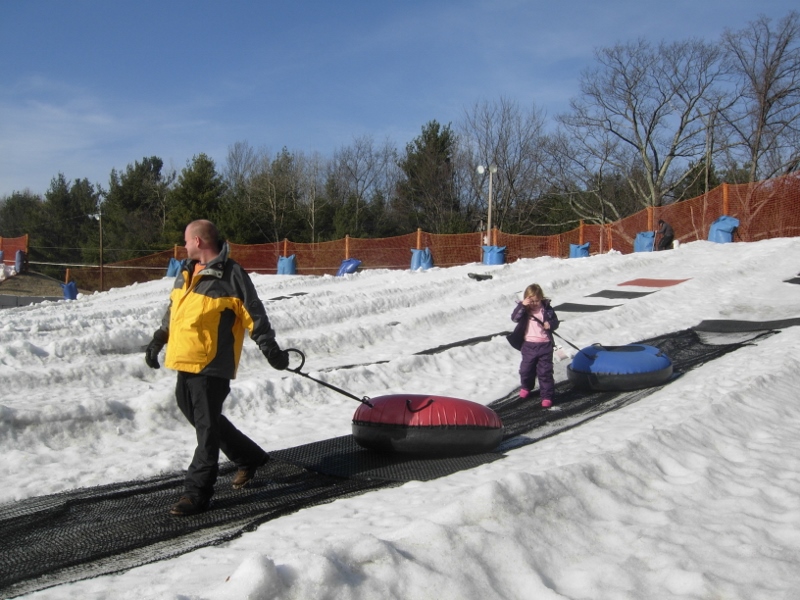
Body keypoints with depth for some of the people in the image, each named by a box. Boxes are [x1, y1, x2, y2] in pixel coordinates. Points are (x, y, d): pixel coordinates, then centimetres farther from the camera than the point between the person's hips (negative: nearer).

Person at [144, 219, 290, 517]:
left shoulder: (231, 275, -11)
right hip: (185, 361, 9)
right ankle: (249, 457, 35)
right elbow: (173, 309, 25)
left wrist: (271, 350, -12)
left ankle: (196, 492, 3)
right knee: (200, 418, 18)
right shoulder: (186, 272, 13)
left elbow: (254, 315, -11)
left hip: (212, 365, -9)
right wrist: (158, 340, 25)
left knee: (207, 427, -3)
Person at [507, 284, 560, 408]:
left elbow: (555, 322, 4)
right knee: (526, 369, 16)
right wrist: (522, 305, -29)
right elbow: (514, 318, -19)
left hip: (545, 345, -1)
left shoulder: (547, 309, -2)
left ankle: (547, 396, 7)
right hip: (528, 345, 2)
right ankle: (526, 387, 44)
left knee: (545, 372, 0)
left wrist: (550, 324, -18)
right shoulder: (524, 309, -3)